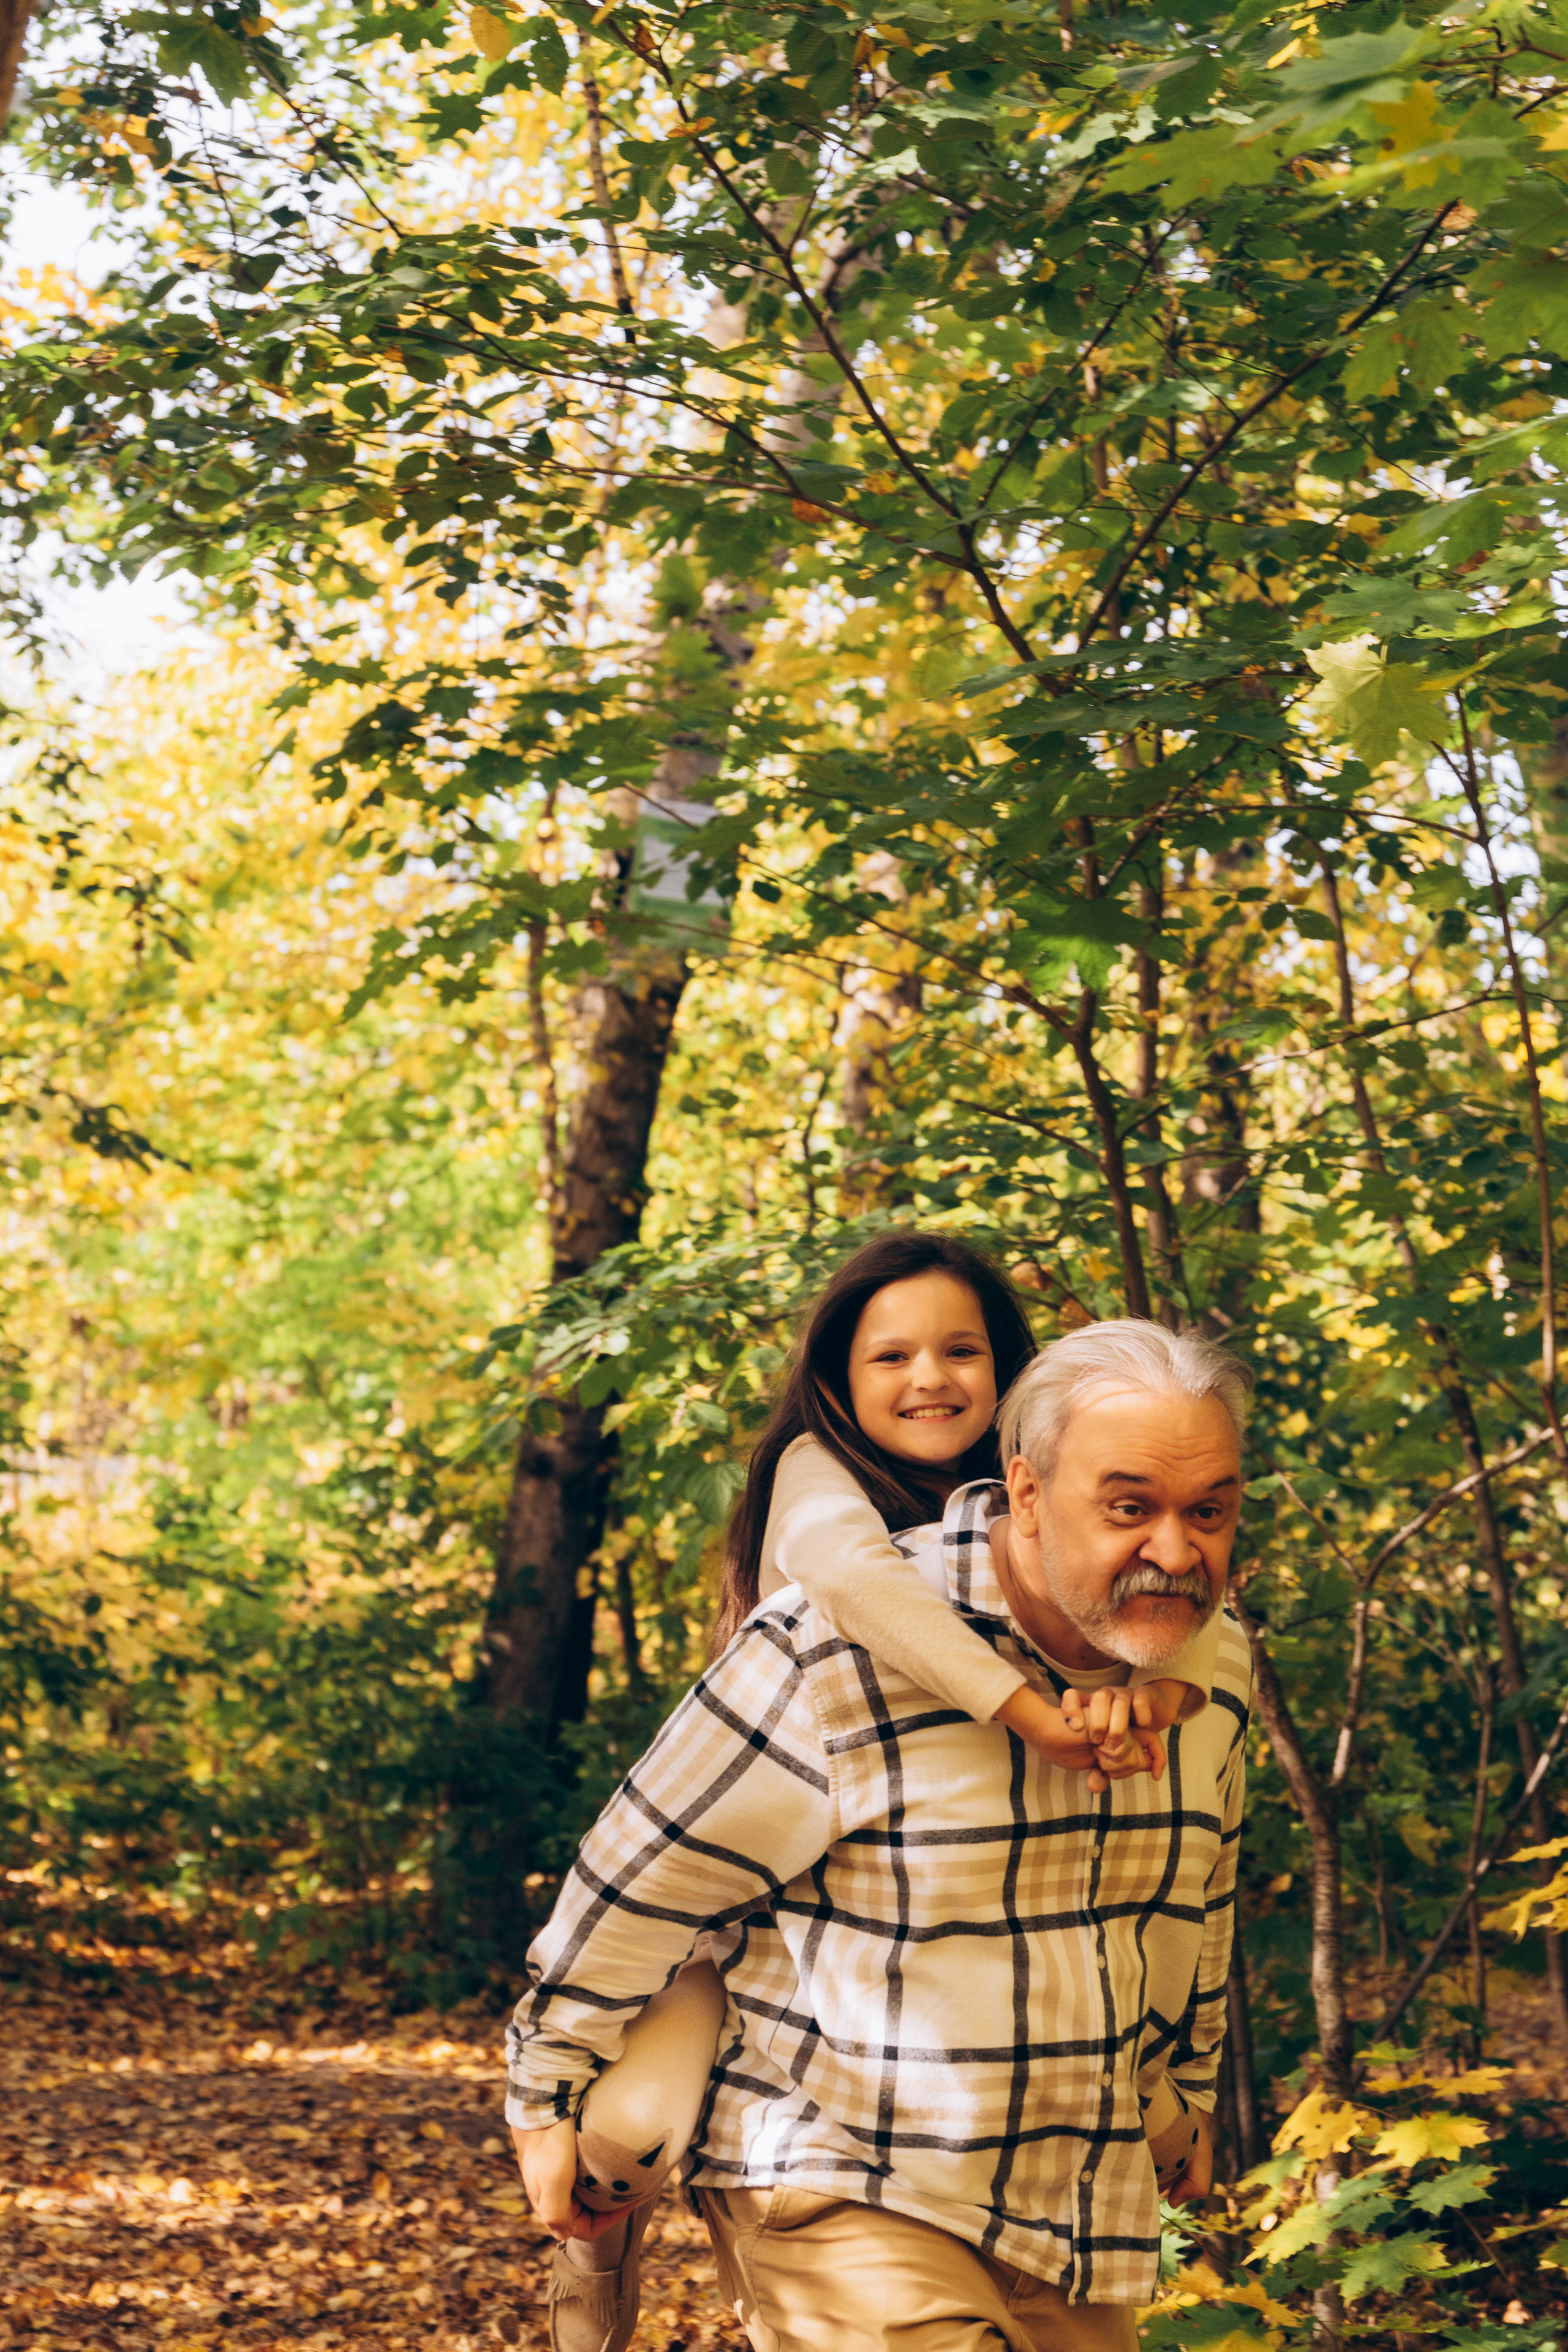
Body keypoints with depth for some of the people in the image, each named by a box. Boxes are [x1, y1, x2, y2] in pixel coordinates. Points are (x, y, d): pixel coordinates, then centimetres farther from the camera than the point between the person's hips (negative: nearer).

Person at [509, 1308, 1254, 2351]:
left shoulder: (1216, 1662, 1)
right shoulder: (837, 1652, -21)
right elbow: (649, 1881, -10)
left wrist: (1183, 2089, 32)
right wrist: (553, 2101, -1)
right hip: (840, 2187, -7)